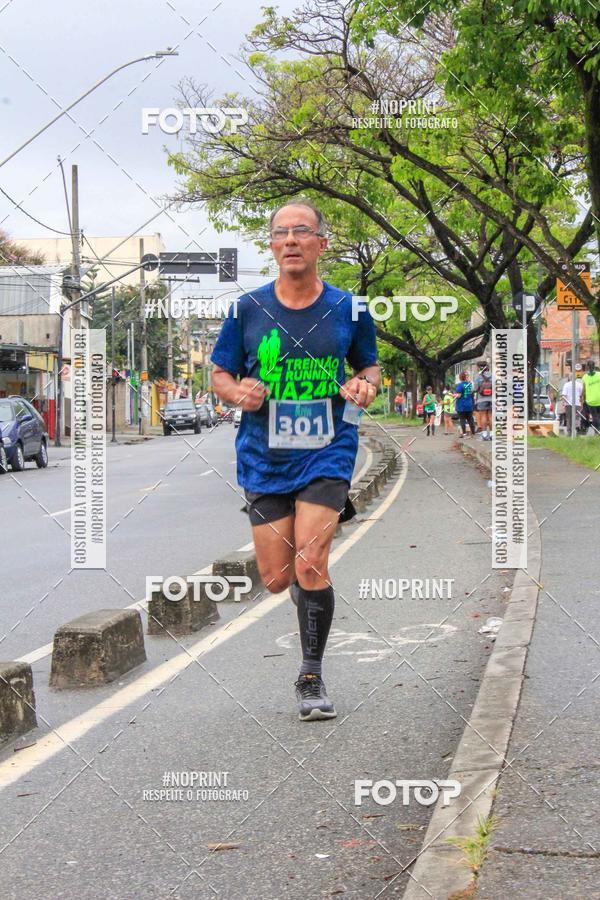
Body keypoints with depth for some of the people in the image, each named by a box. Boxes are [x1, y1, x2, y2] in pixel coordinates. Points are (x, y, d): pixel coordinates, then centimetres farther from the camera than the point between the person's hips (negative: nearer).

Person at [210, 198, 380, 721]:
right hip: (264, 457, 2)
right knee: (277, 578, 3)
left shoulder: (348, 310, 1)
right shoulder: (248, 309, 0)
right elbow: (220, 374, 8)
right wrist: (239, 393, -15)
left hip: (327, 452, -1)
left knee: (310, 565, -15)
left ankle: (312, 678, 3)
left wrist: (365, 385, -7)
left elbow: (370, 364, 16)